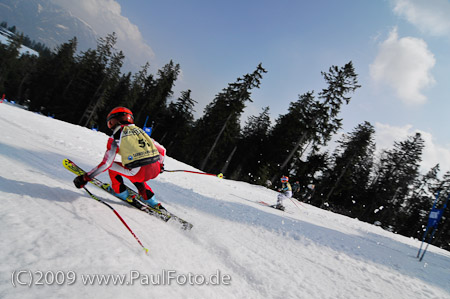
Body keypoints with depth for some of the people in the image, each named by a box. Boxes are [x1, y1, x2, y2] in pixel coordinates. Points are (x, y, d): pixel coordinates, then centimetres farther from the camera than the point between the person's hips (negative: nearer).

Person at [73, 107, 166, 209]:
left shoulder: (115, 137, 5)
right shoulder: (139, 130, 21)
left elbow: (106, 163, -2)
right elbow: (162, 150, 23)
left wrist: (86, 178, 9)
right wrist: (160, 165, 41)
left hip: (140, 173, -5)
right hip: (155, 170, 6)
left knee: (111, 166, 19)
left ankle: (122, 193, 28)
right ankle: (150, 200, 29)